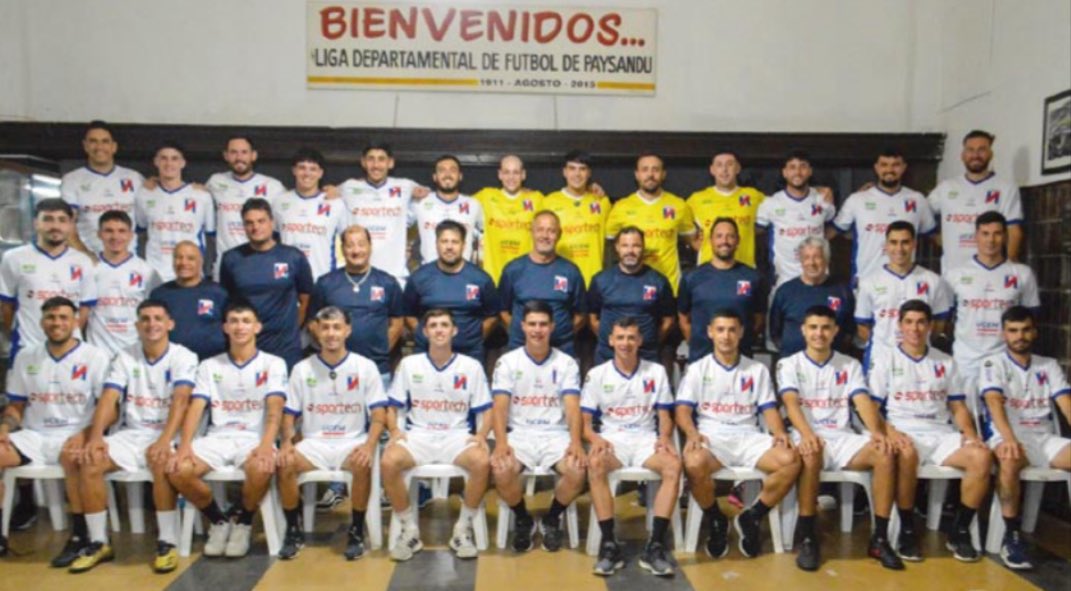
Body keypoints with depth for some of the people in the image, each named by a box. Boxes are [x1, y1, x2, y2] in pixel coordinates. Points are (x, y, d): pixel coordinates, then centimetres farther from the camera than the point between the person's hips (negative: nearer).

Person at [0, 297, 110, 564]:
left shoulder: (95, 357, -2)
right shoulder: (25, 357, 12)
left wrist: (84, 434, -21)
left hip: (74, 436, -4)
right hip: (33, 436, 4)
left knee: (73, 457, -37)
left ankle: (80, 535, -25)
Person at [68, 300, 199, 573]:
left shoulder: (183, 357, -4)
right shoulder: (124, 357, 7)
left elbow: (180, 401, -18)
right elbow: (108, 398, -4)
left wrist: (164, 440, -33)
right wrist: (95, 437, -22)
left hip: (166, 434, -4)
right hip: (130, 433, 4)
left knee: (162, 463, -36)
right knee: (90, 463, -22)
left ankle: (167, 543, -22)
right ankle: (99, 542, -7)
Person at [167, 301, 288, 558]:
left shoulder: (273, 364, 4)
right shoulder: (209, 366, 13)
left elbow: (275, 410, -9)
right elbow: (195, 408, 2)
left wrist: (266, 446, -27)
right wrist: (185, 446, -17)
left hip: (255, 437, -3)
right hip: (217, 437, 3)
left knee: (261, 470, -36)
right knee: (178, 470, -26)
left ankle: (243, 522, -2)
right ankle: (217, 520, 2)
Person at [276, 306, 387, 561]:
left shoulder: (365, 367, 2)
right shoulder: (302, 369, 7)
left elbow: (378, 414, -3)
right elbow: (290, 414, 7)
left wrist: (369, 445, -21)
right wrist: (287, 441, -14)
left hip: (352, 441, -2)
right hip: (314, 442, 2)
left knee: (363, 465, -34)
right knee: (284, 464, -28)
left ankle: (356, 531, -13)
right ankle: (294, 530, -6)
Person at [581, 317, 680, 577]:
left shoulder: (656, 372, 8)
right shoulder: (597, 374, 4)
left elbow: (664, 416, 8)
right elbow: (585, 421, 2)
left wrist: (664, 437, -14)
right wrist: (595, 439, -20)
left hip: (646, 439, 1)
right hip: (611, 438, -1)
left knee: (674, 465, -31)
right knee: (595, 464, -36)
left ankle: (655, 545, -28)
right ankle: (609, 543, -31)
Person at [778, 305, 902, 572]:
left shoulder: (850, 365, 14)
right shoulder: (789, 364, 6)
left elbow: (863, 401, -1)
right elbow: (791, 403, -11)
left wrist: (876, 431, -22)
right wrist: (807, 434, -31)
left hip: (842, 437, 3)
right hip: (806, 436, -3)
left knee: (885, 454, -26)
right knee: (811, 456, -38)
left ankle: (879, 538, -16)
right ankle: (807, 538, -27)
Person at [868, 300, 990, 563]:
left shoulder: (945, 362, 17)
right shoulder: (884, 358, 5)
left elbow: (958, 406, 16)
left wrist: (970, 434, -4)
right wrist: (890, 432, -20)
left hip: (942, 434, 4)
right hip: (904, 432, -4)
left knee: (982, 456, -25)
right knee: (907, 455, -39)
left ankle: (959, 531, -9)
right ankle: (907, 531, -21)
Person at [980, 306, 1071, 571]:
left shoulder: (1049, 365, 15)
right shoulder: (993, 363, 3)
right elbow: (995, 403, -13)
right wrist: (1009, 438, -32)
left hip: (1044, 439, 4)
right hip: (1007, 437, -4)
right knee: (1009, 460, -38)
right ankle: (1012, 535, -26)